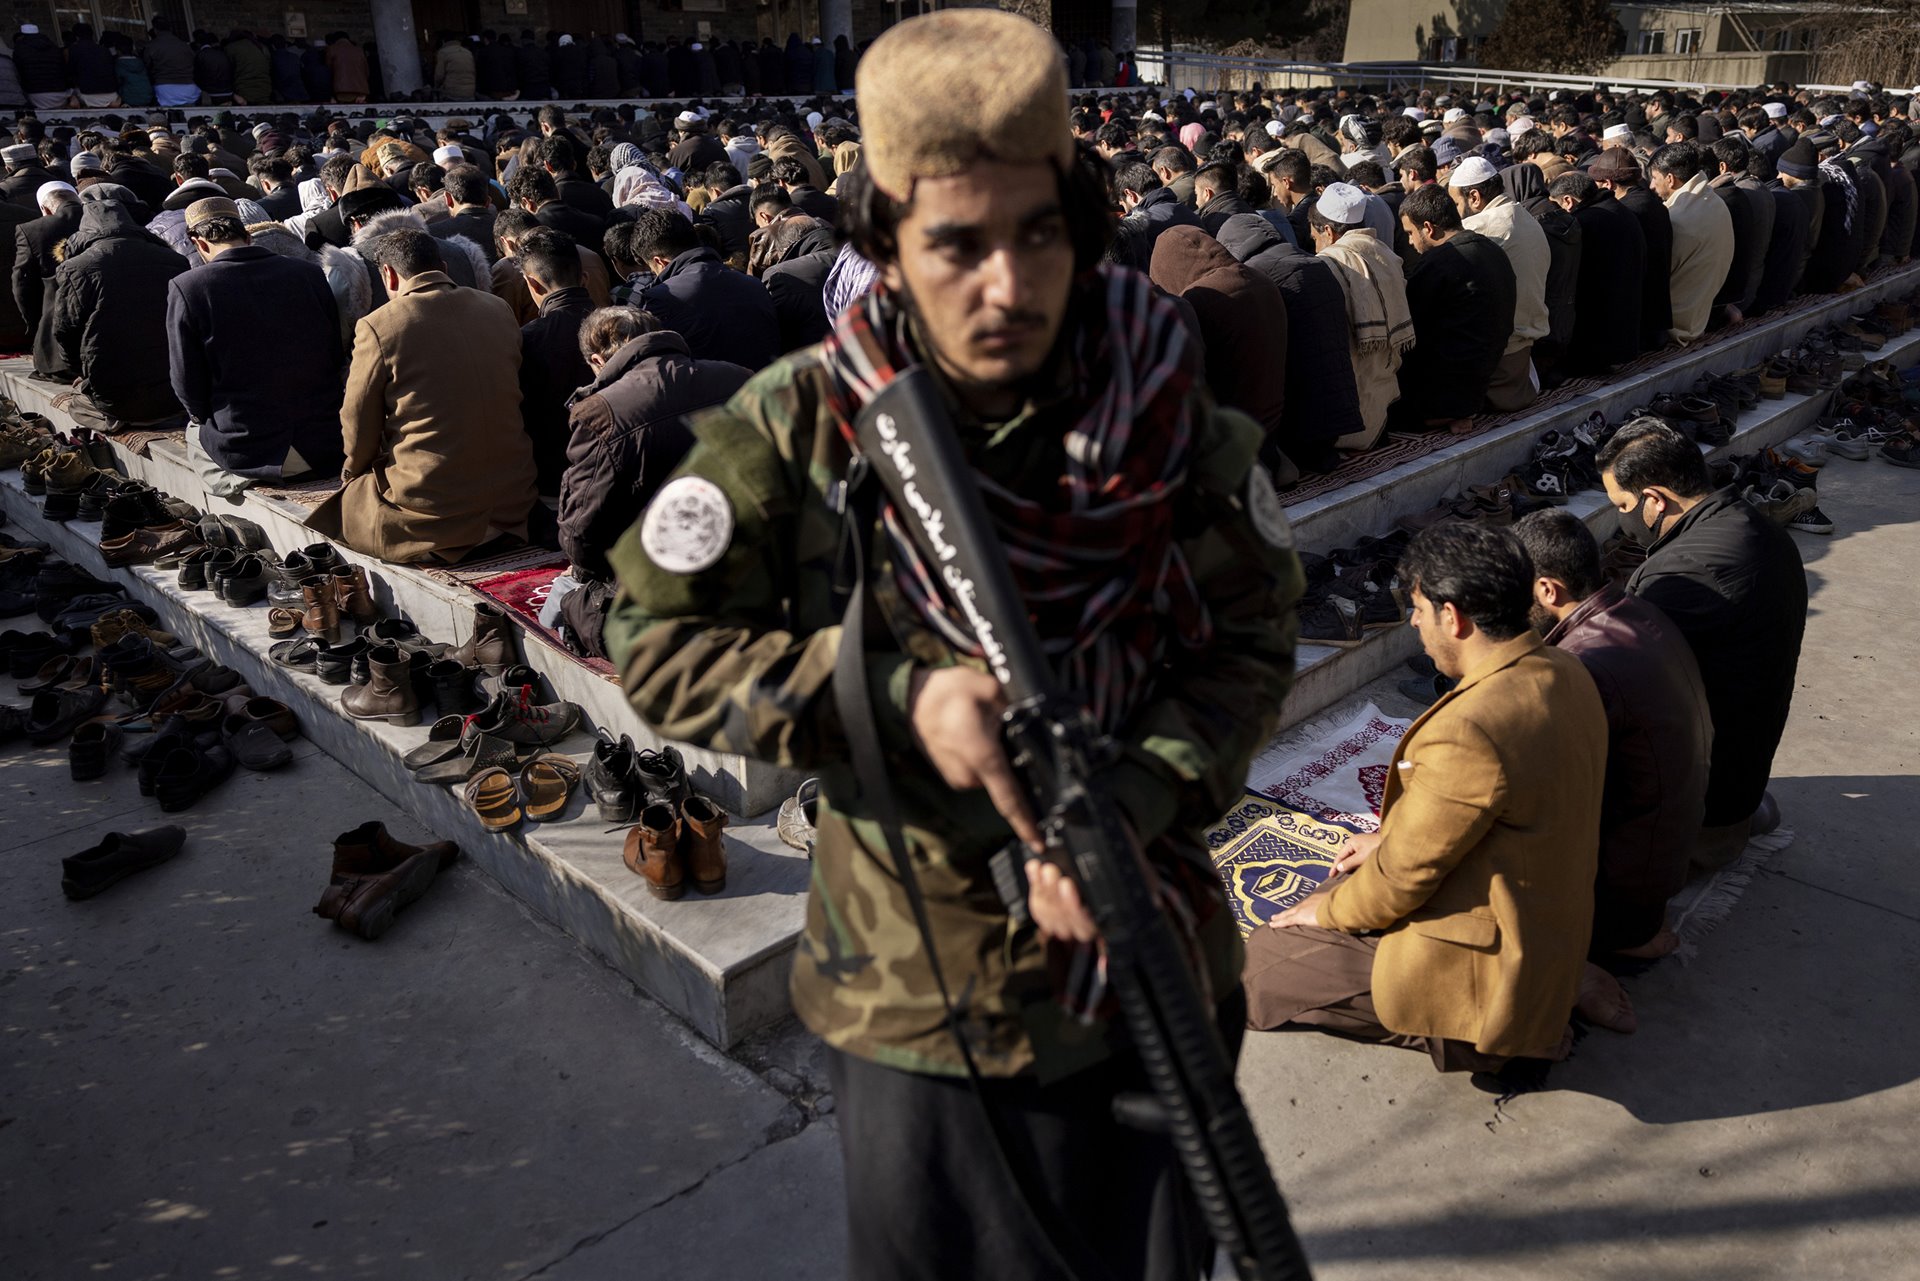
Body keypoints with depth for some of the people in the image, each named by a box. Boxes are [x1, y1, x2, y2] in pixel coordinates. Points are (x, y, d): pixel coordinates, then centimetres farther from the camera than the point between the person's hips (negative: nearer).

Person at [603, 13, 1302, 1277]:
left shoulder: (1168, 414, -13)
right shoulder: (800, 432, -17)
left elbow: (1250, 641, -5)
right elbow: (659, 641, -10)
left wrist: (1134, 804, -22)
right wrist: (899, 696, -24)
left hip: (1147, 963, 2)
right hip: (916, 990, -1)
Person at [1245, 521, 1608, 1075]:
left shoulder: (1466, 733, -33)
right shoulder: (1564, 672, -2)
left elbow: (1407, 873, -20)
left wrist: (1329, 910, -2)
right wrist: (1390, 837, 14)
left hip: (1484, 964, -10)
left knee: (1255, 965, -3)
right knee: (1339, 888, 26)